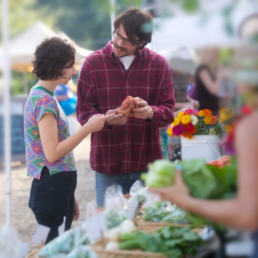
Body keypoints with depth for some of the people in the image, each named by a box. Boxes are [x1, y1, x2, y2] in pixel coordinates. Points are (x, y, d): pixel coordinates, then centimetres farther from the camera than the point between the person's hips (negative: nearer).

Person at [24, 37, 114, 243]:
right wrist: (88, 128, -15)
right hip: (52, 188, -10)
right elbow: (52, 154, -19)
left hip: (59, 187, 10)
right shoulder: (45, 100, -14)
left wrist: (69, 197, 21)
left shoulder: (40, 96, 15)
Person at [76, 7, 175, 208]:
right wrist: (106, 120, -21)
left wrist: (150, 112, -20)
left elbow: (168, 111, 3)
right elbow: (83, 111, 0)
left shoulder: (158, 64, 4)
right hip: (107, 165, 0)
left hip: (147, 164, 1)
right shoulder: (93, 63, 2)